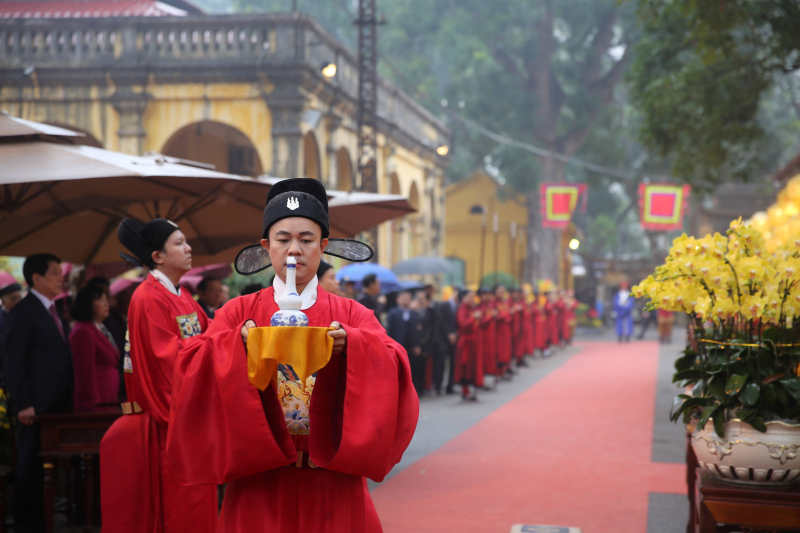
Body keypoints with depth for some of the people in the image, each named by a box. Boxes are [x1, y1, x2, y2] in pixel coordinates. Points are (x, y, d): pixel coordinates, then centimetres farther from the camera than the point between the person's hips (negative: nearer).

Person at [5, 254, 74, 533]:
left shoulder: (53, 311, 18)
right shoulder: (23, 312, -7)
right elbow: (13, 363, -11)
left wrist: (68, 402, 14)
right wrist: (23, 404, -16)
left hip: (58, 406, 8)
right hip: (37, 409, -8)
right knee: (30, 471, -1)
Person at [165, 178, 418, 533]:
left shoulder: (351, 316, 5)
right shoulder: (239, 313, 5)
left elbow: (392, 367, -11)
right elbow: (189, 367, -10)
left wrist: (349, 345, -30)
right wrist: (240, 344, -28)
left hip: (331, 486, 1)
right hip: (260, 485, 0)